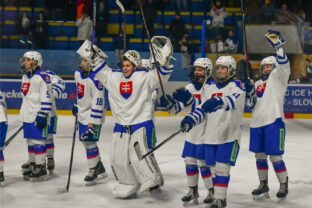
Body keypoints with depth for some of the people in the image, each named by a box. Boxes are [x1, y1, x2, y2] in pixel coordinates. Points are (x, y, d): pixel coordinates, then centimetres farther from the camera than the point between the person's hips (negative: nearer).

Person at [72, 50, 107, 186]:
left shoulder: (95, 79, -24)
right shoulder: (78, 73, 2)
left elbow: (98, 102, -26)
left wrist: (93, 122, -26)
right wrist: (76, 106, 27)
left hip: (93, 115, -9)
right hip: (82, 114, 9)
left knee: (90, 142, -8)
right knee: (86, 141, 14)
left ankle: (93, 171, 8)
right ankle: (100, 169, 26)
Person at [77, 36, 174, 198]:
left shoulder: (144, 77, -7)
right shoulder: (114, 77, 8)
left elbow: (161, 75, -18)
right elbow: (101, 71, 18)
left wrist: (163, 59, -31)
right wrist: (94, 56, 10)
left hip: (142, 124, -6)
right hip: (121, 125, 6)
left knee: (140, 155, -19)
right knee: (119, 159, 8)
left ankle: (154, 181, 2)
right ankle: (128, 186, 26)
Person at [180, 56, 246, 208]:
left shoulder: (236, 85, -6)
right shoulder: (210, 88, 13)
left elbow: (233, 100, -28)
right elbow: (202, 109, 10)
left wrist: (218, 101, -48)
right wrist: (190, 119, -9)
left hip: (229, 135, -6)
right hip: (211, 135, 6)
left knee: (222, 167, -9)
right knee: (213, 167, 10)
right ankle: (217, 195, 24)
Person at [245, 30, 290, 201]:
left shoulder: (278, 78, 1)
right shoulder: (257, 83, 17)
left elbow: (283, 65, -20)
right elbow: (251, 105, 16)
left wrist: (278, 45, -29)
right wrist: (249, 90, -2)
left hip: (273, 122, -6)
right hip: (257, 123, 6)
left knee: (275, 157, -4)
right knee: (260, 155, 12)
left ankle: (284, 185, 14)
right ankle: (263, 185, 26)